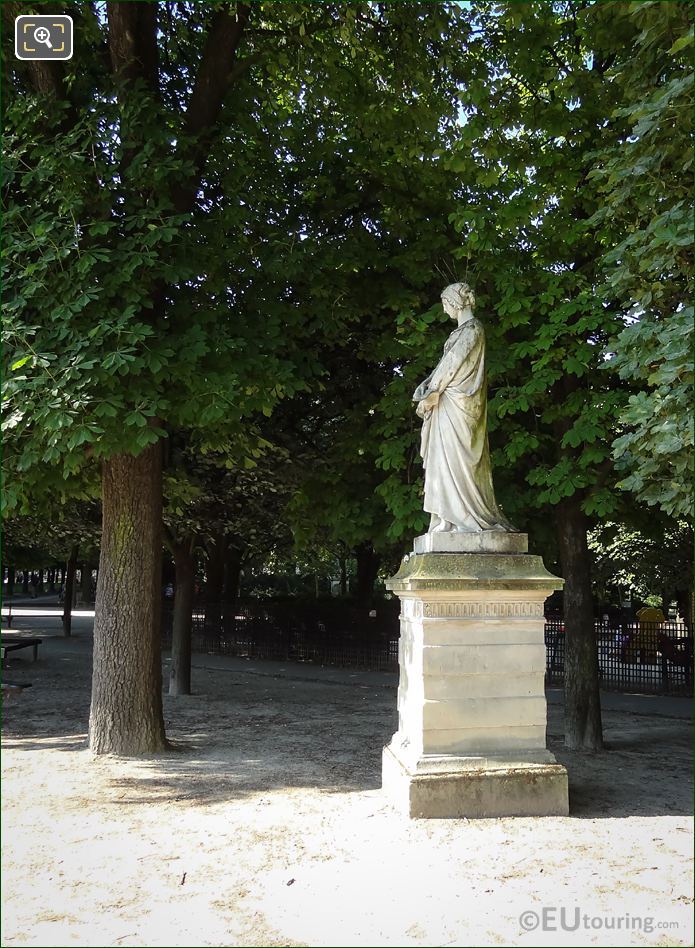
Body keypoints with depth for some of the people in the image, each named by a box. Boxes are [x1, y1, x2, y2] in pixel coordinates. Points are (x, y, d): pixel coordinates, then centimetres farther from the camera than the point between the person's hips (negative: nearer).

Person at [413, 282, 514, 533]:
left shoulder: (471, 328, -6)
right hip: (449, 402, 9)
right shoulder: (464, 329, 21)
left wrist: (430, 394, -10)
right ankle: (450, 520, 2)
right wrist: (430, 394, 9)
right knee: (447, 460, 4)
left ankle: (462, 518, -11)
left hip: (457, 401, -9)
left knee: (453, 457, -12)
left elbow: (453, 363, -11)